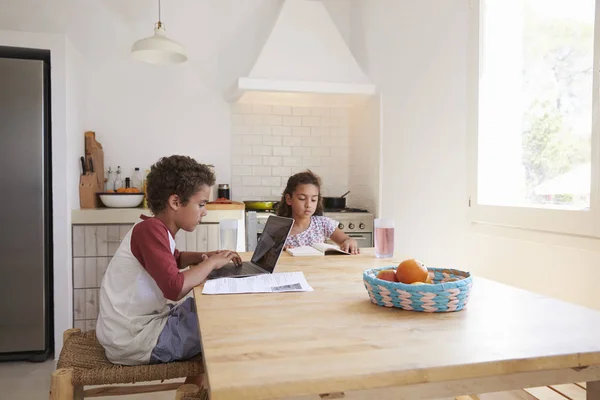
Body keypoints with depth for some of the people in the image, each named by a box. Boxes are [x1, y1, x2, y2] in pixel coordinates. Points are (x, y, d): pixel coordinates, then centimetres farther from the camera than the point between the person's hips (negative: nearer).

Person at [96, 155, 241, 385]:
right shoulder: (150, 230, -24)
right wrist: (210, 263, -16)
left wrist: (203, 256, 7)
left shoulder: (157, 228, 7)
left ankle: (192, 389, 29)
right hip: (131, 341, -10)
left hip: (138, 323, 10)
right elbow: (175, 288, -34)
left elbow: (174, 259, 28)